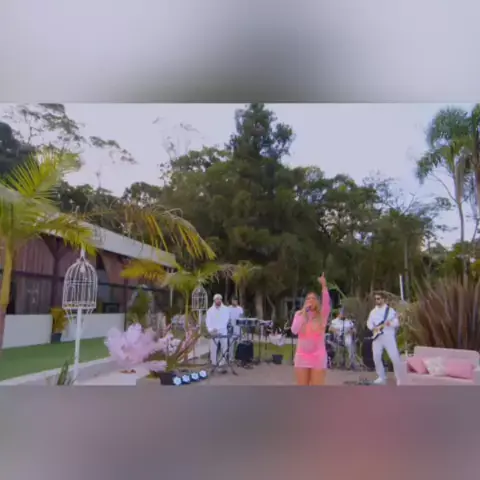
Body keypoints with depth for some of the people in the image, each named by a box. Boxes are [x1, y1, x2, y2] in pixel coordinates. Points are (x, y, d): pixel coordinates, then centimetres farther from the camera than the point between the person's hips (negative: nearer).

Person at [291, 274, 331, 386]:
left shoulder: (322, 315, -2)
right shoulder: (299, 314, 2)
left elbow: (326, 304, -23)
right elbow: (294, 330, -12)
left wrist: (324, 286, -37)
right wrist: (303, 312, -14)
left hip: (318, 357, -2)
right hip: (302, 356, 2)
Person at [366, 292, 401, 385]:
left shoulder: (390, 310, 1)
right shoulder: (373, 312, 15)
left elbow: (397, 322, -5)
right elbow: (369, 322, 14)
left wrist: (390, 323, -25)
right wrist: (373, 327, -6)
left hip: (388, 336, -4)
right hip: (377, 337, 4)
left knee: (395, 357, -8)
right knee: (376, 357, 0)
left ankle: (399, 378, 4)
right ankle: (381, 377, 14)